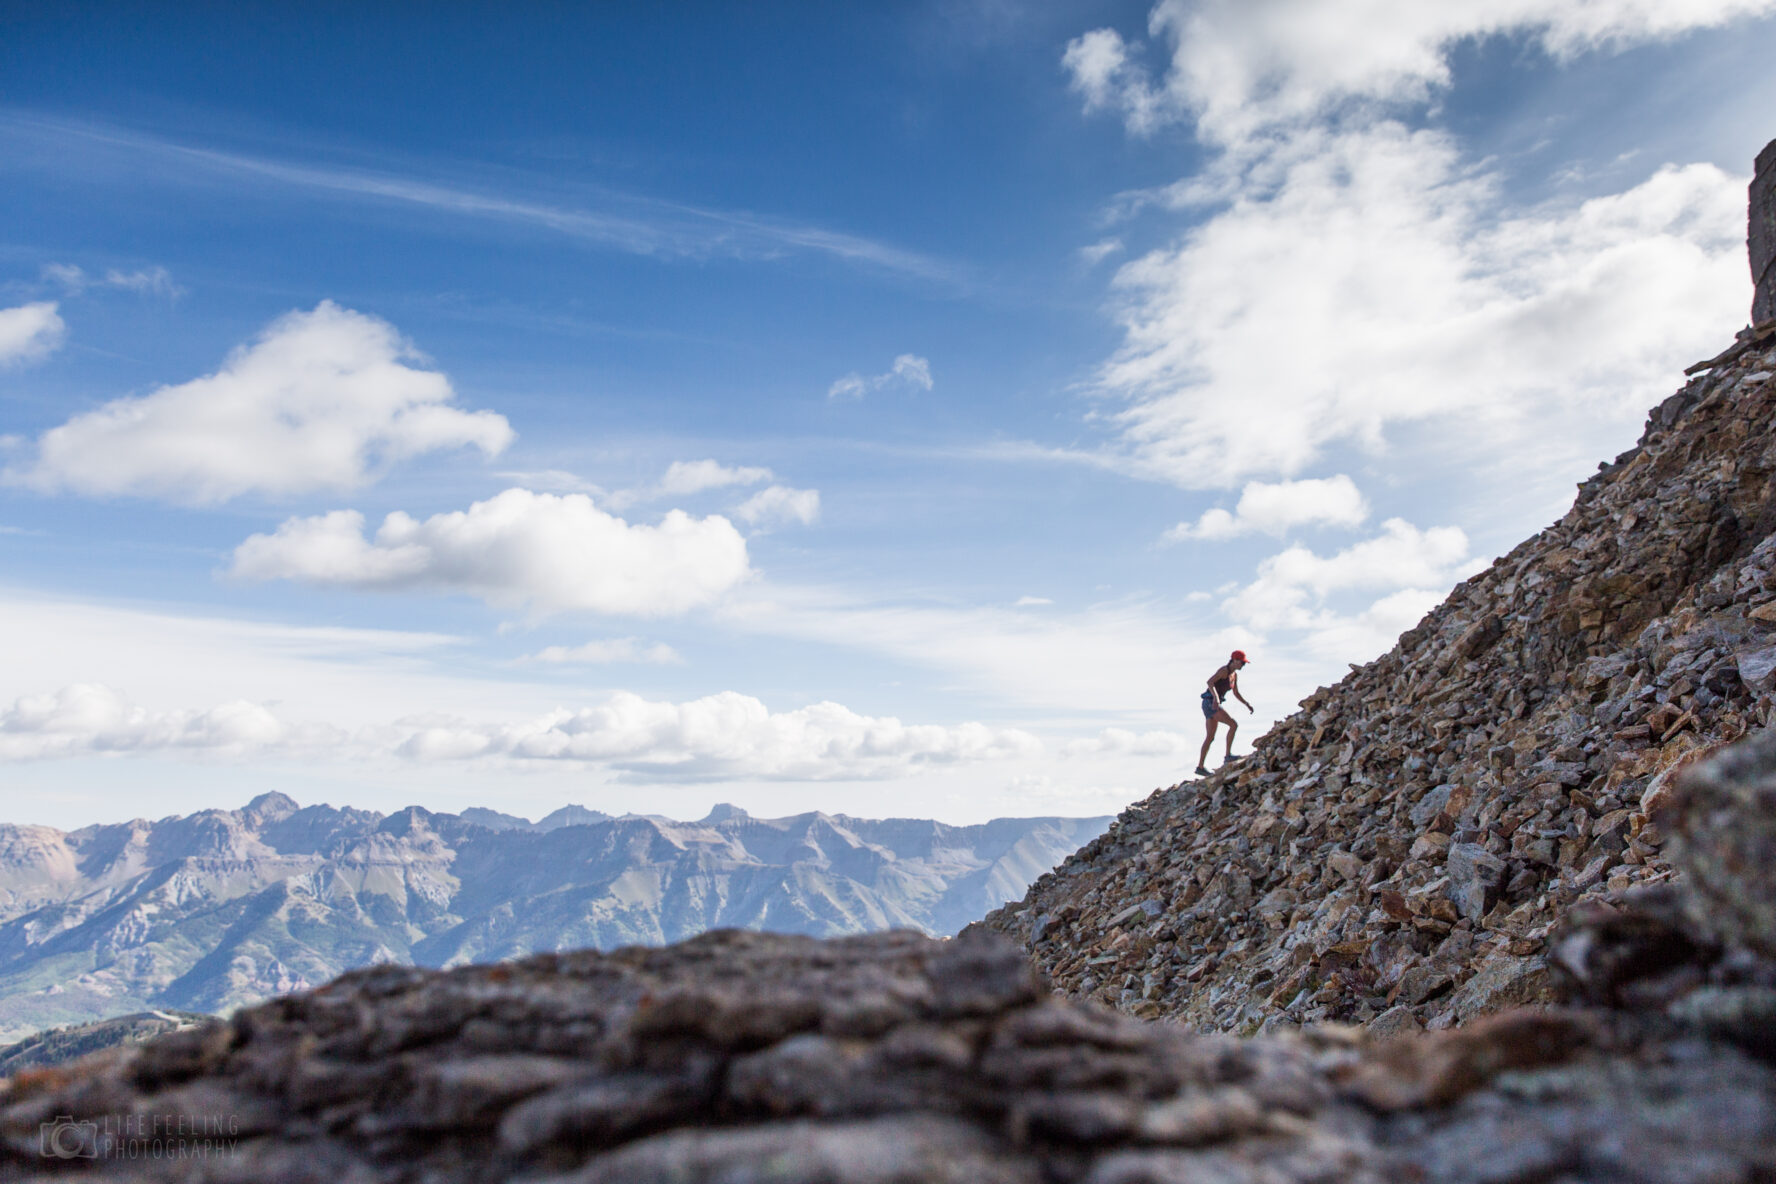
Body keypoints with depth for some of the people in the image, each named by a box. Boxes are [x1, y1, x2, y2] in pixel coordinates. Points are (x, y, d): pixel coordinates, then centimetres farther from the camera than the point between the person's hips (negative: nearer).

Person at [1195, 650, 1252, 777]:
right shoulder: (1224, 670, -13)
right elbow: (1210, 681, -27)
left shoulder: (1234, 675, 15)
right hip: (1210, 703, -9)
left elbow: (1236, 693, 25)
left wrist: (1247, 704, 15)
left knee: (1210, 737, 8)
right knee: (1234, 724, -16)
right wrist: (1216, 697, -39)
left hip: (1214, 704, 9)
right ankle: (1228, 755, -13)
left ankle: (1200, 767, 9)